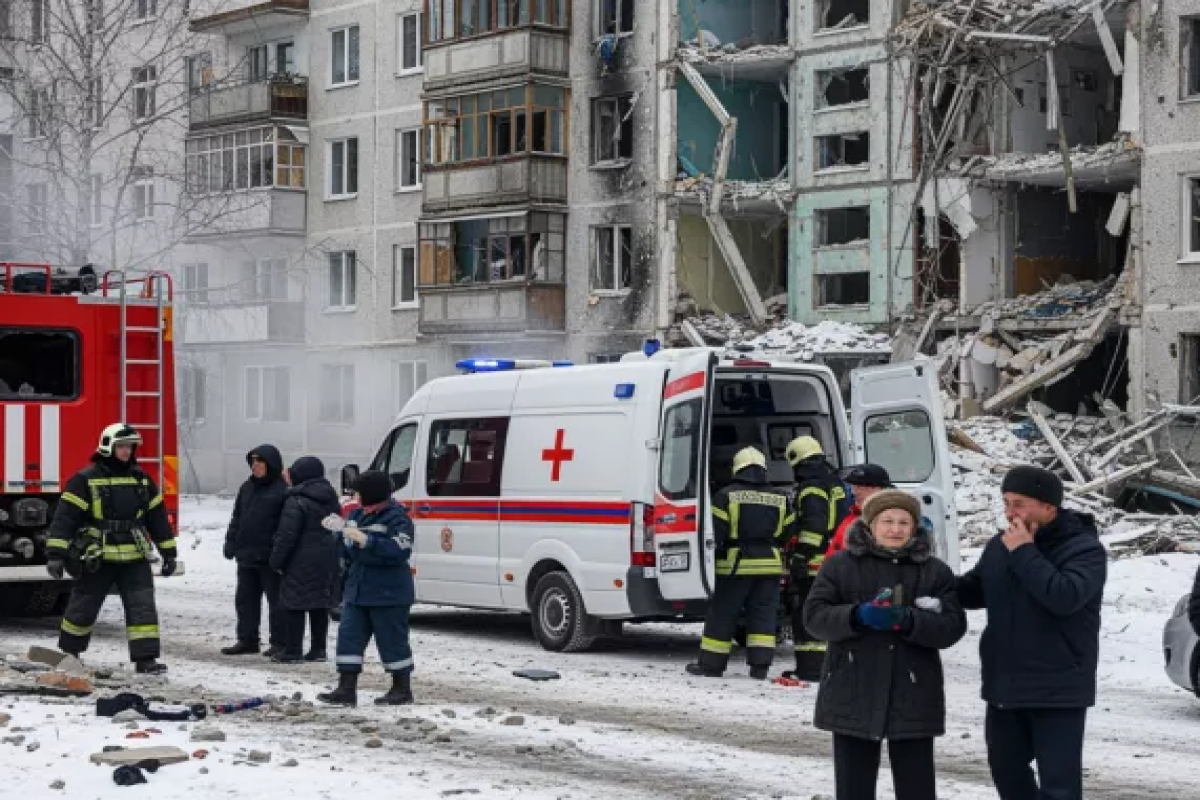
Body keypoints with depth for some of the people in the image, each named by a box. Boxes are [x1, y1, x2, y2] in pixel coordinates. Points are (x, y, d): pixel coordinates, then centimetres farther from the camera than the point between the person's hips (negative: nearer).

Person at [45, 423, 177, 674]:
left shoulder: (141, 479, 8)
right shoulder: (85, 480, -7)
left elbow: (157, 516, 14)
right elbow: (65, 516, -11)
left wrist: (168, 552, 11)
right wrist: (55, 554, -18)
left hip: (134, 559, 3)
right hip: (96, 560, -3)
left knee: (143, 606, -7)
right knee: (83, 608, 9)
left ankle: (146, 658, -7)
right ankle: (68, 652, 30)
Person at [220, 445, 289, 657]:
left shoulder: (282, 490, -9)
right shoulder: (247, 488, 14)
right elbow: (237, 518, 20)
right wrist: (231, 542, 11)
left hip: (270, 558, -8)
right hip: (246, 556, 8)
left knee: (276, 599, 1)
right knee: (245, 599, 11)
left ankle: (279, 642, 6)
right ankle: (247, 640, 20)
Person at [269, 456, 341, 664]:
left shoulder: (296, 502, -14)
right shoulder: (331, 500, 12)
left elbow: (286, 535, -16)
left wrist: (277, 561, -9)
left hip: (302, 563, -8)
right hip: (327, 561, 8)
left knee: (294, 604, -3)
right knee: (320, 604, 12)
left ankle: (292, 651, -4)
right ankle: (318, 649, 15)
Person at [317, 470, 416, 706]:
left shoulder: (396, 518, -13)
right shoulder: (357, 515, 12)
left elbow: (399, 550, -26)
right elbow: (345, 549, 24)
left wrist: (363, 538, -28)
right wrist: (340, 528, 2)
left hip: (388, 594, -8)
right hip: (357, 591, 8)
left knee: (392, 641, 1)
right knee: (349, 636, 3)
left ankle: (402, 689, 14)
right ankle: (346, 689, 5)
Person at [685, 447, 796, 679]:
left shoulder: (726, 495, -6)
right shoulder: (781, 498, 7)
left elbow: (716, 531, -8)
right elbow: (787, 533, 12)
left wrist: (714, 554, 4)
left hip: (736, 564, -3)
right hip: (770, 563, 3)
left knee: (722, 614, 4)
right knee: (763, 614, 7)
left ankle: (711, 664, 8)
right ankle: (760, 666, 2)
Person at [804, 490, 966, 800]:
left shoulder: (935, 571, 4)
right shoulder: (840, 565, 3)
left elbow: (953, 626, -5)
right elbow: (814, 615, -3)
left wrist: (907, 621, -21)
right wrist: (858, 616, -21)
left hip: (913, 699, 0)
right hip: (853, 697, 0)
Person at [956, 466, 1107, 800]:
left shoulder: (1084, 548, -13)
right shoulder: (999, 545, 7)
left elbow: (1065, 596, -29)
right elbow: (975, 591, 20)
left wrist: (1024, 554, -22)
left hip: (1058, 690, -7)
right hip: (1004, 684, 7)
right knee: (1006, 767, 19)